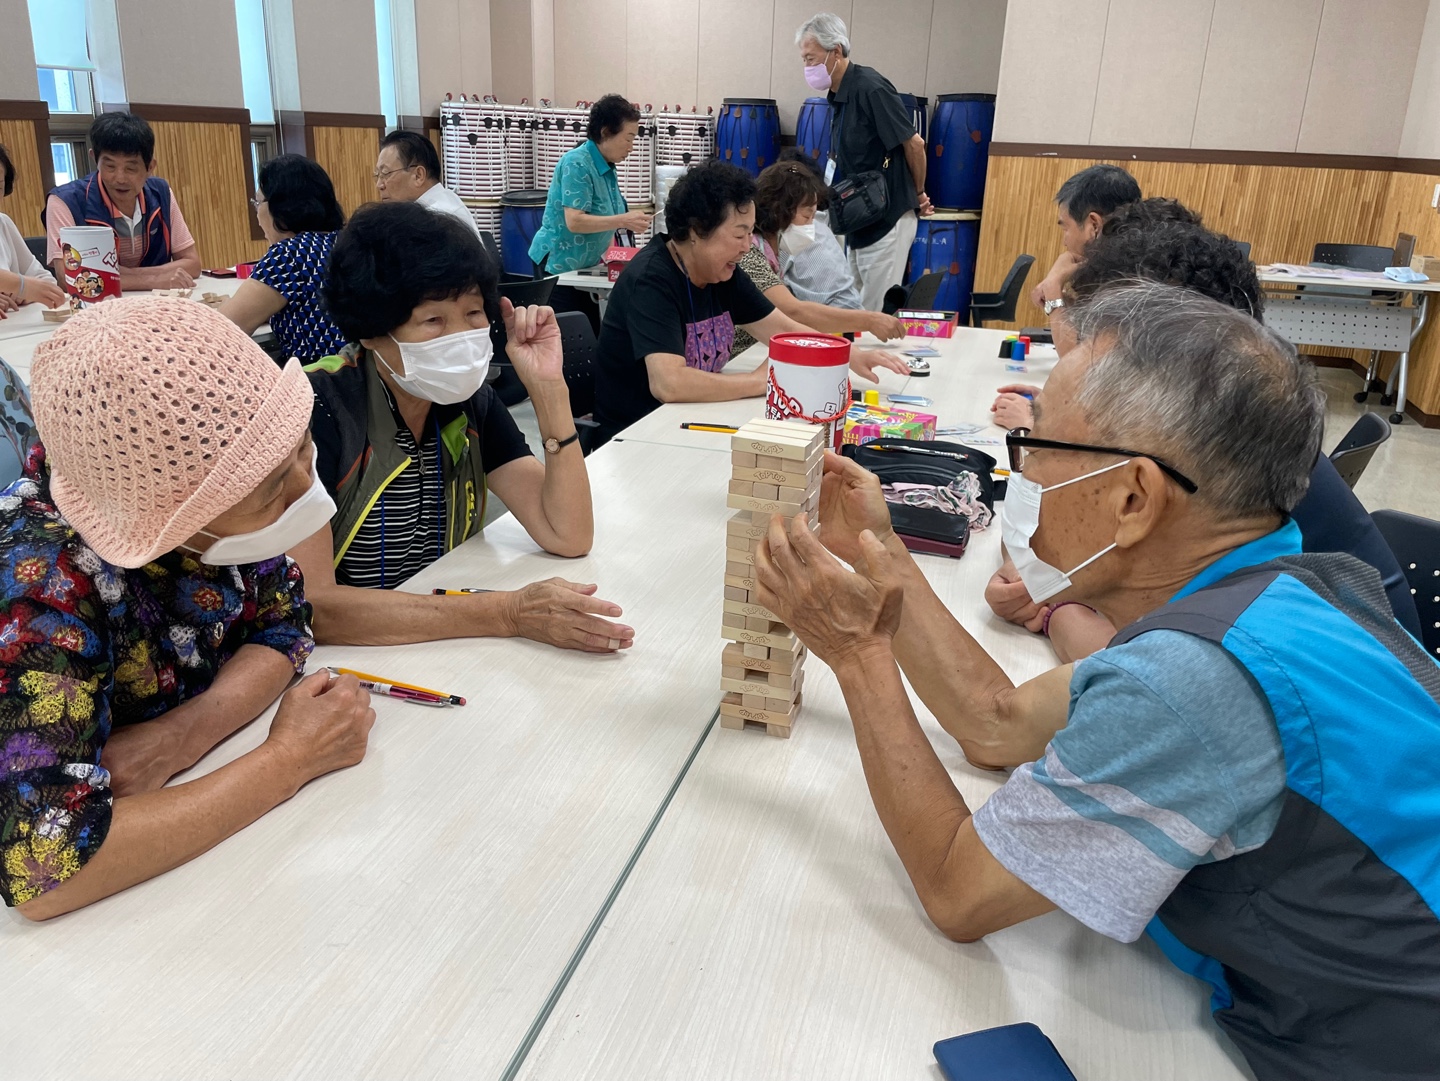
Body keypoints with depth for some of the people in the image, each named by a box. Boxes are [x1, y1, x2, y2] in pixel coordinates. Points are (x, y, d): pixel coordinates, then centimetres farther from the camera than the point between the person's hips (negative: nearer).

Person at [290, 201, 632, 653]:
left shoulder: (470, 401, 0)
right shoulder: (317, 408, -18)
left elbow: (568, 536, -6)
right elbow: (310, 605, -27)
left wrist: (548, 385, -15)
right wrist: (507, 613, -32)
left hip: (445, 647, 5)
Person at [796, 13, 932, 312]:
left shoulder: (870, 88, -17)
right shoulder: (839, 95, 10)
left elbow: (914, 143, -14)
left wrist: (919, 194, 0)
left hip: (887, 222, -9)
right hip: (860, 223, 9)